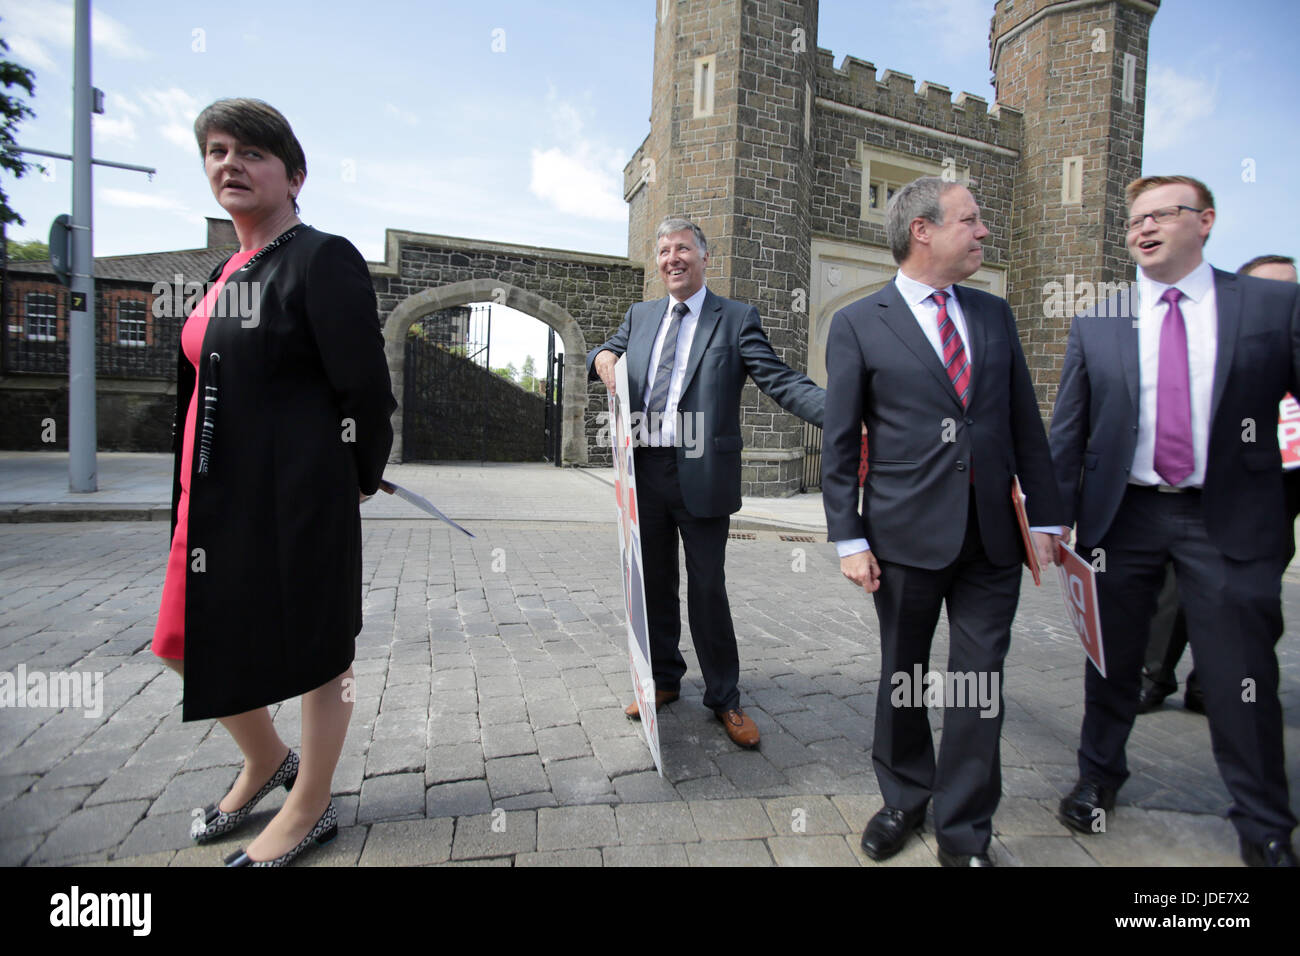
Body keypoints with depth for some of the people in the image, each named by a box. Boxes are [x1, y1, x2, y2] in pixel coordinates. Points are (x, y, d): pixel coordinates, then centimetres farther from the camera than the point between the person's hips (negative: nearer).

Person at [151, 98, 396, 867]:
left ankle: (311, 808, 29)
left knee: (317, 647, 7)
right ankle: (266, 760, 42)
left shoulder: (324, 260, -11)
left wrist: (358, 481, -5)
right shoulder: (229, 272, 14)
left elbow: (366, 391, -15)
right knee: (190, 640, 18)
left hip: (299, 499, -9)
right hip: (217, 495, 9)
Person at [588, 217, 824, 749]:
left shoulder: (737, 318, 0)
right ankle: (664, 679, 34)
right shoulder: (640, 316, 15)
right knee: (654, 584, 15)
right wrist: (601, 358, -1)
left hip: (701, 476, -4)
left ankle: (724, 699, 22)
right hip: (645, 472, 5)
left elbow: (780, 381, -8)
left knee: (708, 589, 4)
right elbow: (604, 354, 26)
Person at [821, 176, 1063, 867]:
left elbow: (1025, 423, 12)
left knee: (979, 685, 8)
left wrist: (1044, 517, 7)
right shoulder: (858, 324, -2)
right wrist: (849, 539, -10)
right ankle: (904, 799, 36)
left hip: (992, 538, 4)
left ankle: (964, 836, 26)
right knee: (900, 676, 12)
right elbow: (840, 443, -4)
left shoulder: (995, 314, 11)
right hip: (907, 535, -3)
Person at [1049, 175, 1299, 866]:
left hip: (1229, 521, -1)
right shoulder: (1095, 326, 5)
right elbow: (1066, 434, 4)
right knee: (1111, 662, 14)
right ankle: (1099, 776, 35)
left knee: (1242, 678, 5)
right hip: (1123, 516, 2)